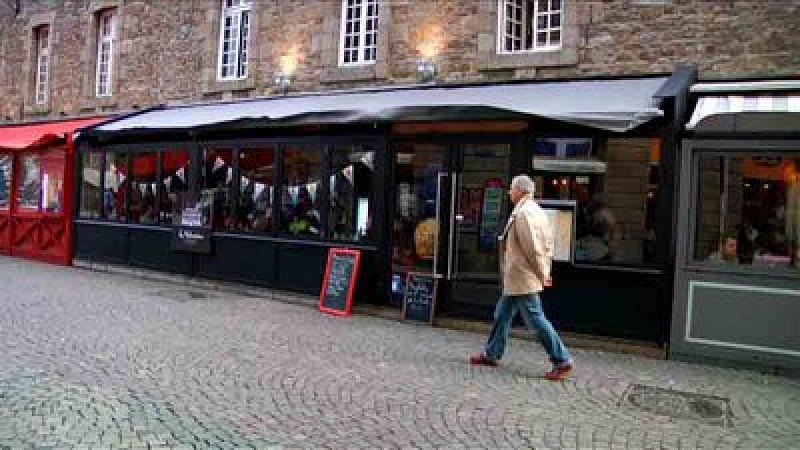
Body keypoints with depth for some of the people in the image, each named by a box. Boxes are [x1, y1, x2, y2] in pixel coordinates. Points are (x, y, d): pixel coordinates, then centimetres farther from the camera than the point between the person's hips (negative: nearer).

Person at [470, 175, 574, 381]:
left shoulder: (522, 213, -19)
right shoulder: (536, 210, 12)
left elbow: (533, 248, -22)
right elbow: (548, 243, 13)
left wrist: (542, 274, -14)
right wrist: (545, 271, 14)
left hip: (523, 278, -11)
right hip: (516, 279, 11)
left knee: (536, 318, -4)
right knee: (502, 314, 17)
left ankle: (562, 361, 3)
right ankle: (491, 354, 28)